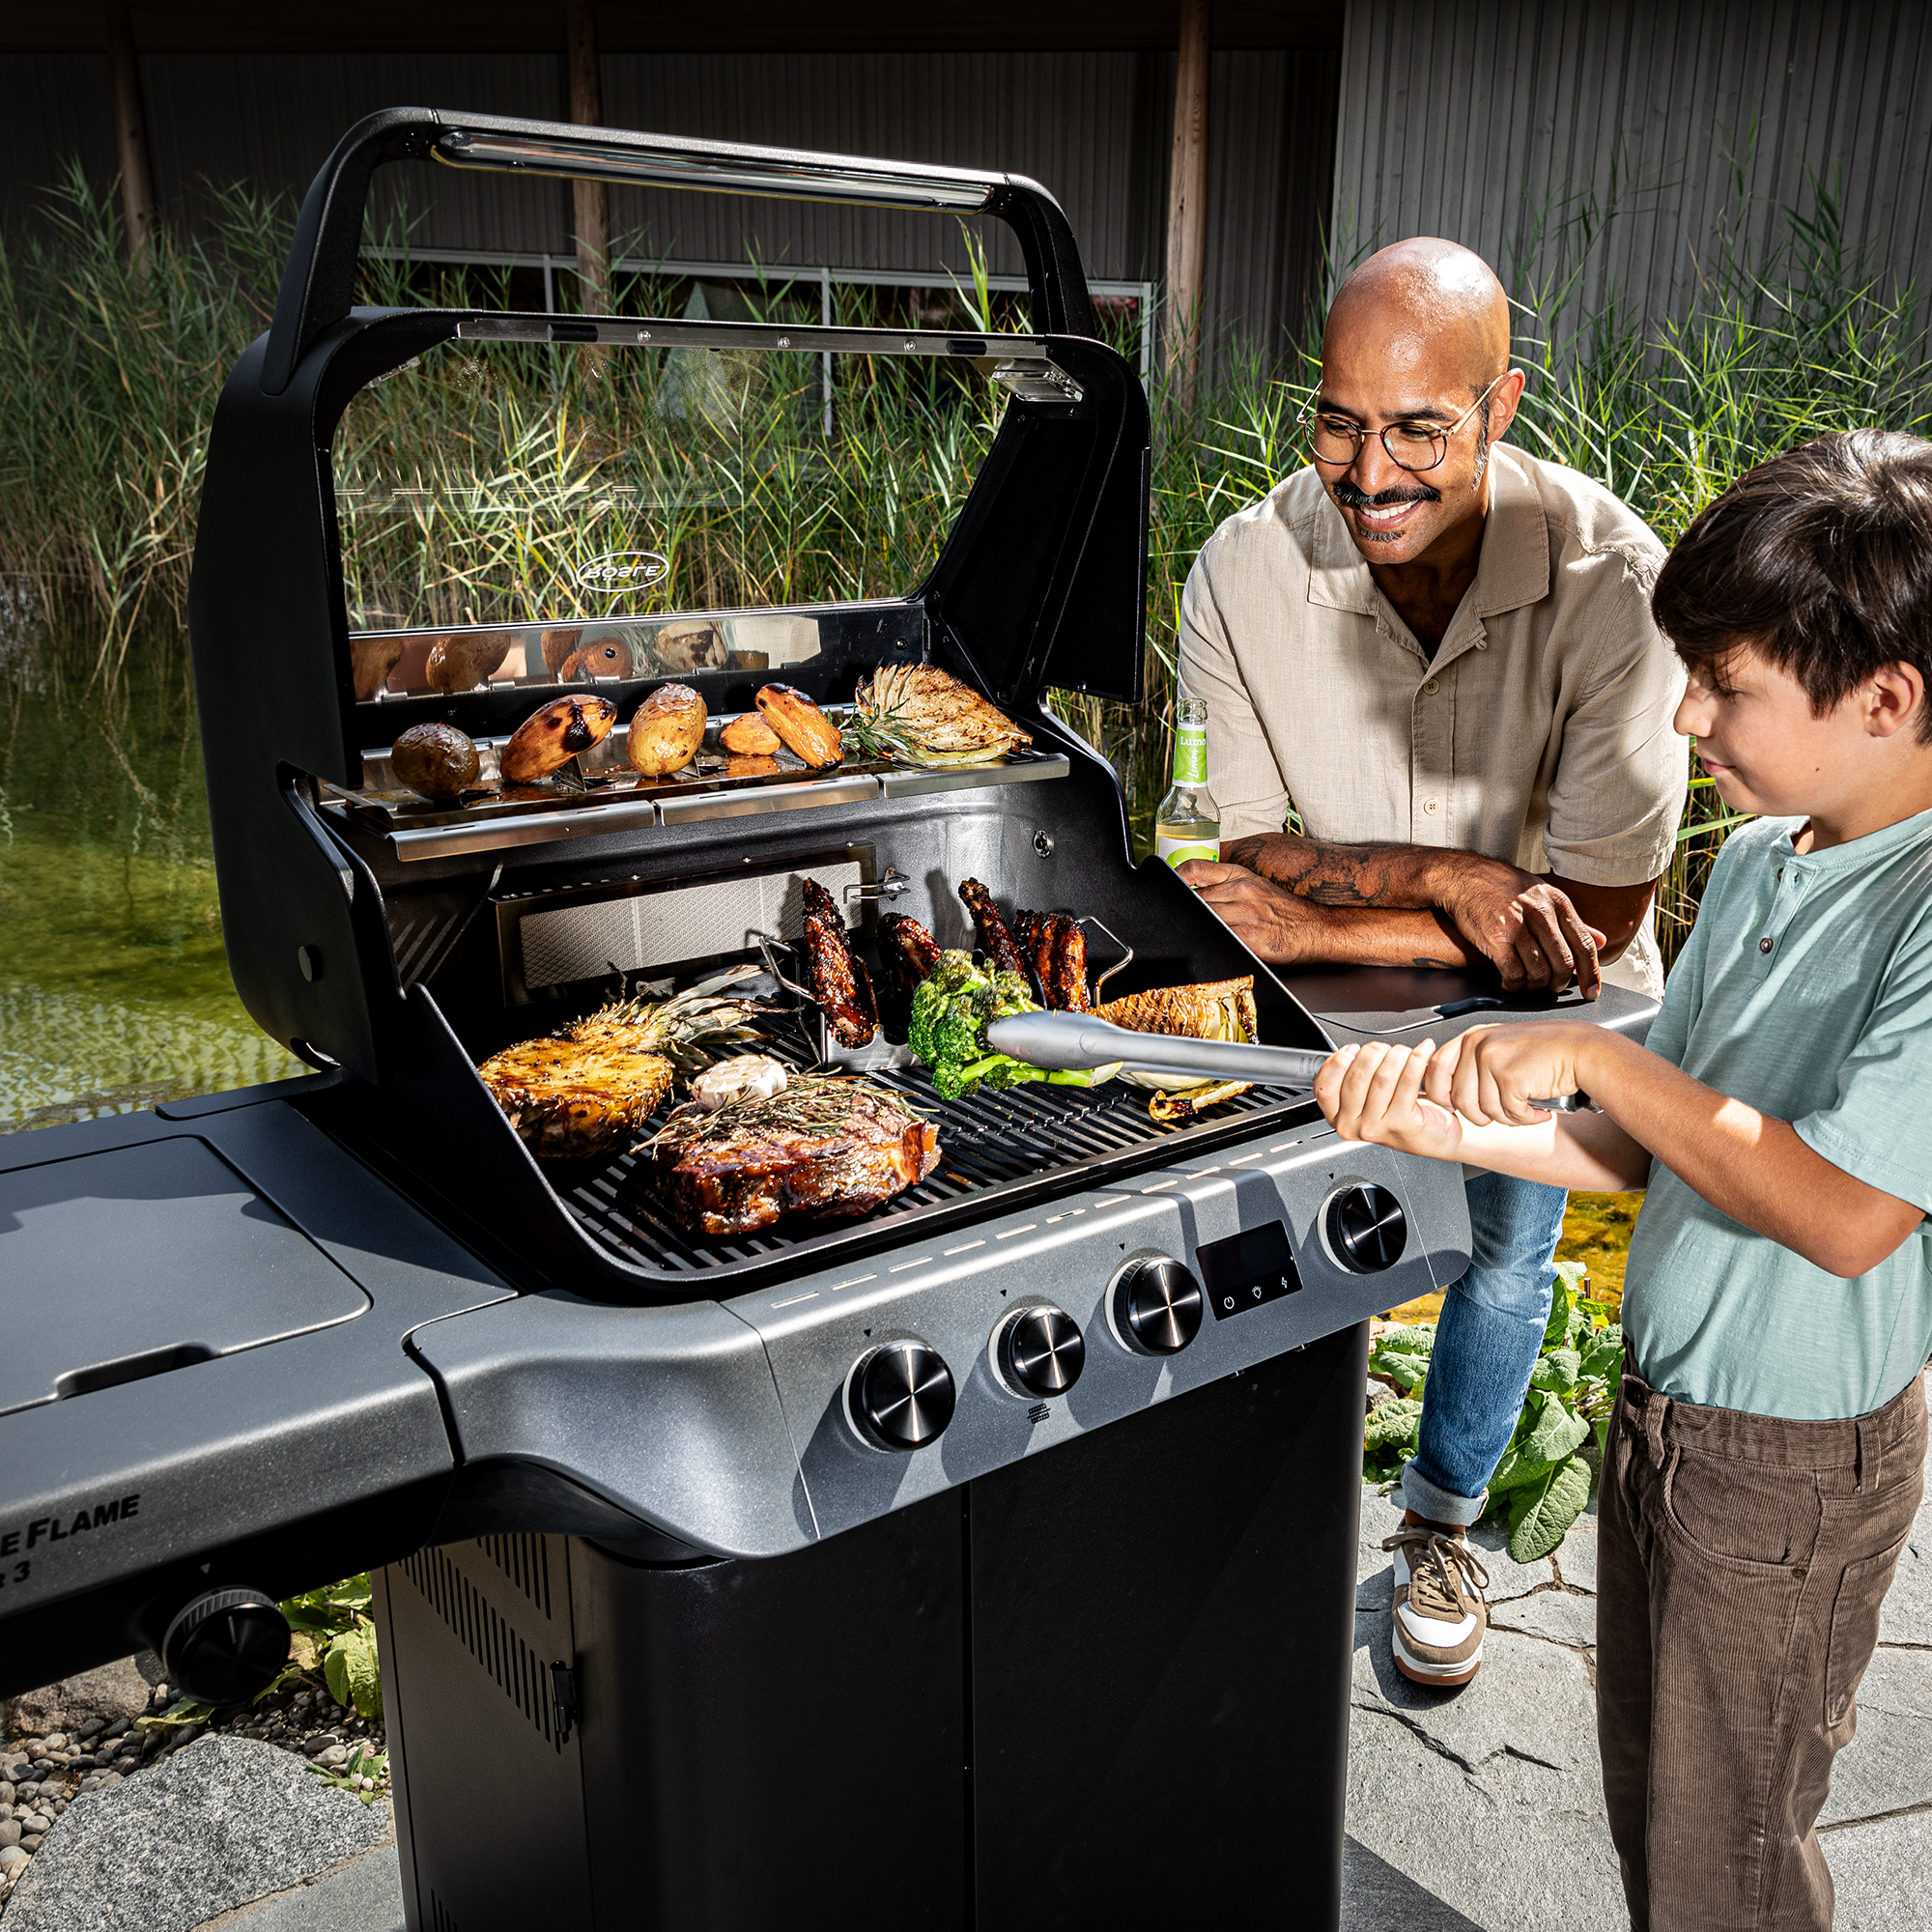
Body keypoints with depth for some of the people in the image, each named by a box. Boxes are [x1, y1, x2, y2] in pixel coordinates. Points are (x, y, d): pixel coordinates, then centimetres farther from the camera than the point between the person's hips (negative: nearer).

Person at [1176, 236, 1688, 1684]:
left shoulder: (1614, 583, -30)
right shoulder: (1245, 571, -24)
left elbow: (1598, 916, -28)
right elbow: (1244, 856, -18)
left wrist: (1318, 923, -31)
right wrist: (1445, 878, -34)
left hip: (1541, 1001, 0)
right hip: (1326, 1007, 1)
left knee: (1504, 1259, 15)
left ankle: (1442, 1522, 45)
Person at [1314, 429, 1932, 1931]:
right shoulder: (1763, 858, 1)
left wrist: (1593, 1056, -26)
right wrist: (1457, 1130, -7)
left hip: (1793, 1465, -7)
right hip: (1664, 1404, 7)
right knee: (1646, 1796, 24)